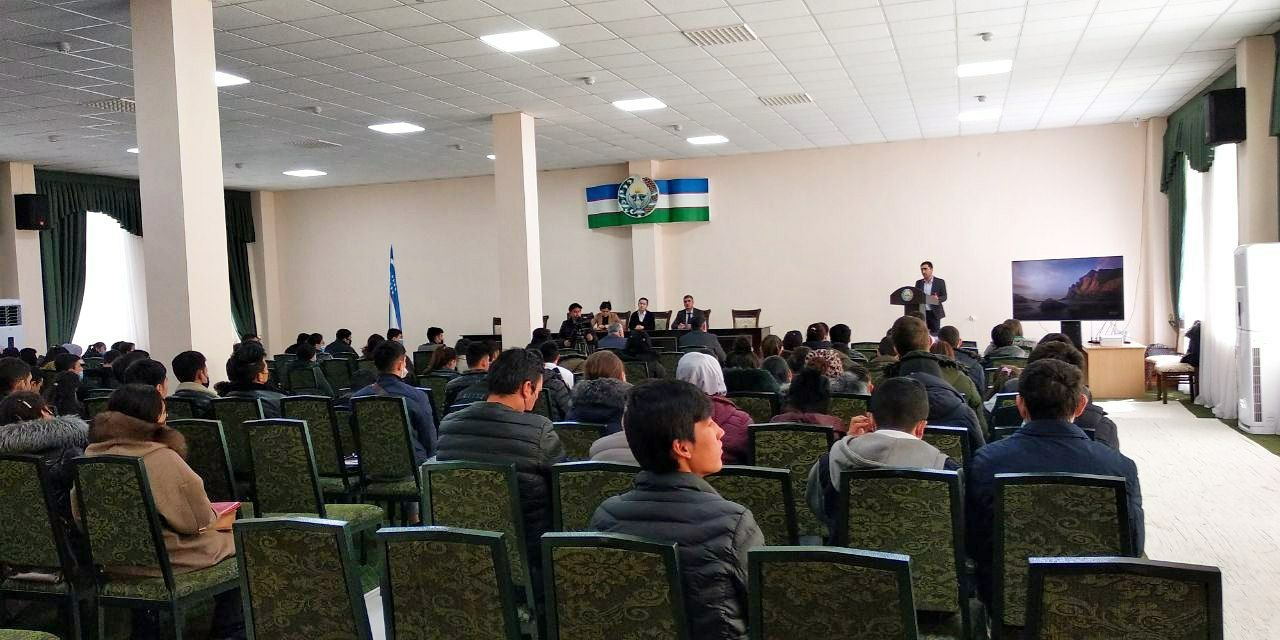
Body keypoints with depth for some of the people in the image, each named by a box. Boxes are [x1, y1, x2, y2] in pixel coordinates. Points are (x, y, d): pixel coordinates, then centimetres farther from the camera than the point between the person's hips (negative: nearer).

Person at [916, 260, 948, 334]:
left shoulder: (940, 282, 1)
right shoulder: (918, 283, 11)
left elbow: (944, 297, -1)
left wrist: (937, 299, -23)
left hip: (934, 313, -3)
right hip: (921, 313, 3)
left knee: (935, 334, -4)